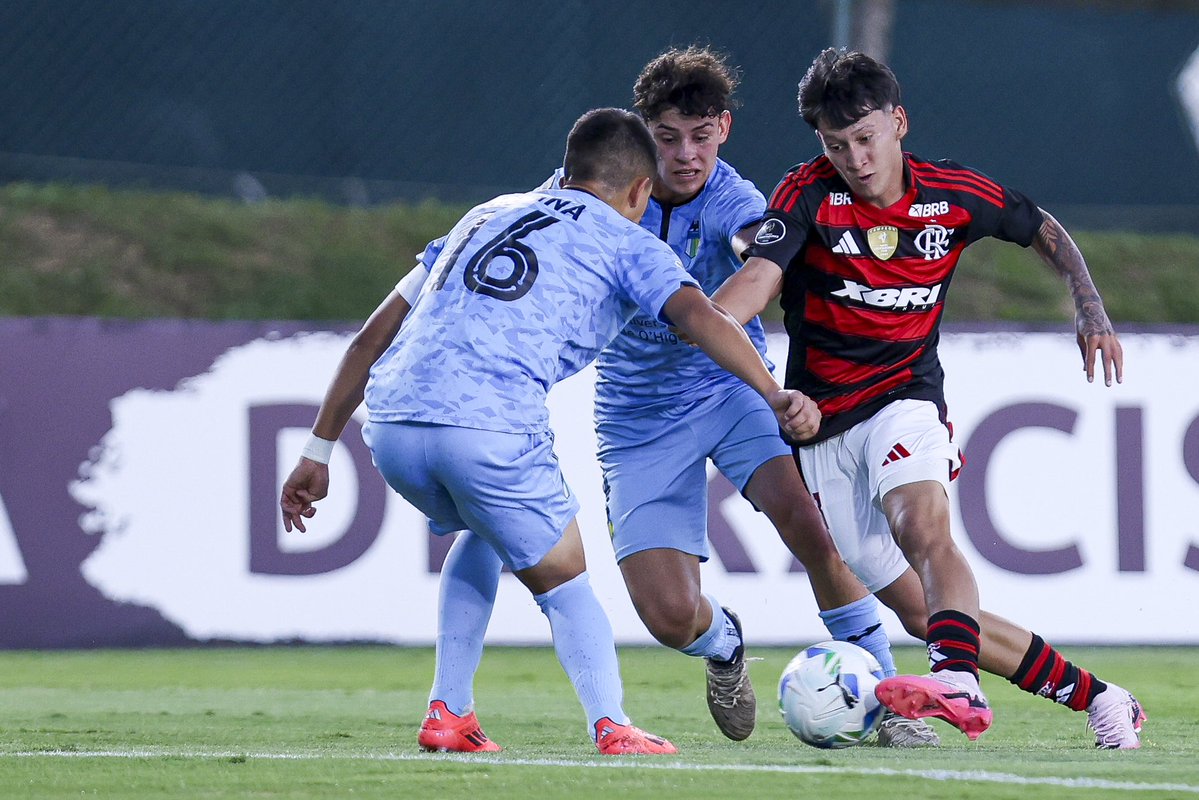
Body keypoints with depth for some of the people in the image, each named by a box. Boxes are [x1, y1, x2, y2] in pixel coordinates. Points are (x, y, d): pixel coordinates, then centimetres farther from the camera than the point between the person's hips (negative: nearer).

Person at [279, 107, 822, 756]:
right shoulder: (624, 243, 17)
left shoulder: (484, 216, 32)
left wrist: (318, 451, 33)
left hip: (390, 424, 5)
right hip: (492, 428, -5)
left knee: (483, 530, 32)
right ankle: (609, 725, -8)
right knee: (564, 579, 14)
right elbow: (698, 316, -4)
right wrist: (773, 395, -13)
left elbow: (373, 337, 30)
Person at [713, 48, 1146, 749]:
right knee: (922, 611, -1)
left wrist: (1090, 309, 4)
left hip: (905, 402, -1)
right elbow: (756, 282, -22)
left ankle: (959, 684, -54)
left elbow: (1044, 232, 18)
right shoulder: (810, 195, -7)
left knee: (923, 528, -35)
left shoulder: (955, 194, -1)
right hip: (822, 426, 1)